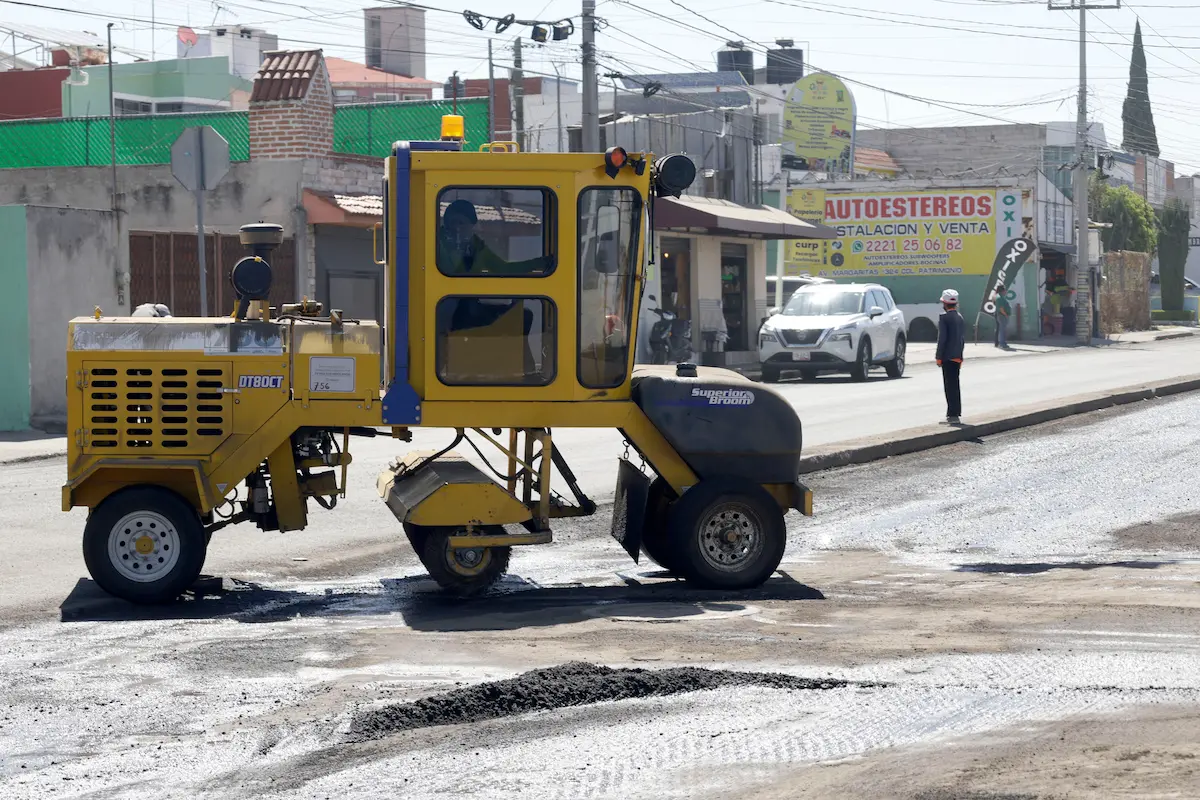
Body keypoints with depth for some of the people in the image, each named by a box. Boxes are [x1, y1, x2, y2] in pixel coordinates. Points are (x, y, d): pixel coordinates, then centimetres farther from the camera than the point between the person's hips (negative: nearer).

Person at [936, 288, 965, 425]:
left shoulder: (944, 317, -11)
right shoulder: (960, 317, 13)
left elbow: (942, 338, -15)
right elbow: (963, 338, 16)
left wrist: (939, 357, -11)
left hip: (947, 357, -8)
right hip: (957, 356, 8)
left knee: (950, 385, -7)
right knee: (954, 385, 15)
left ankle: (953, 415, -10)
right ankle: (955, 412, 19)